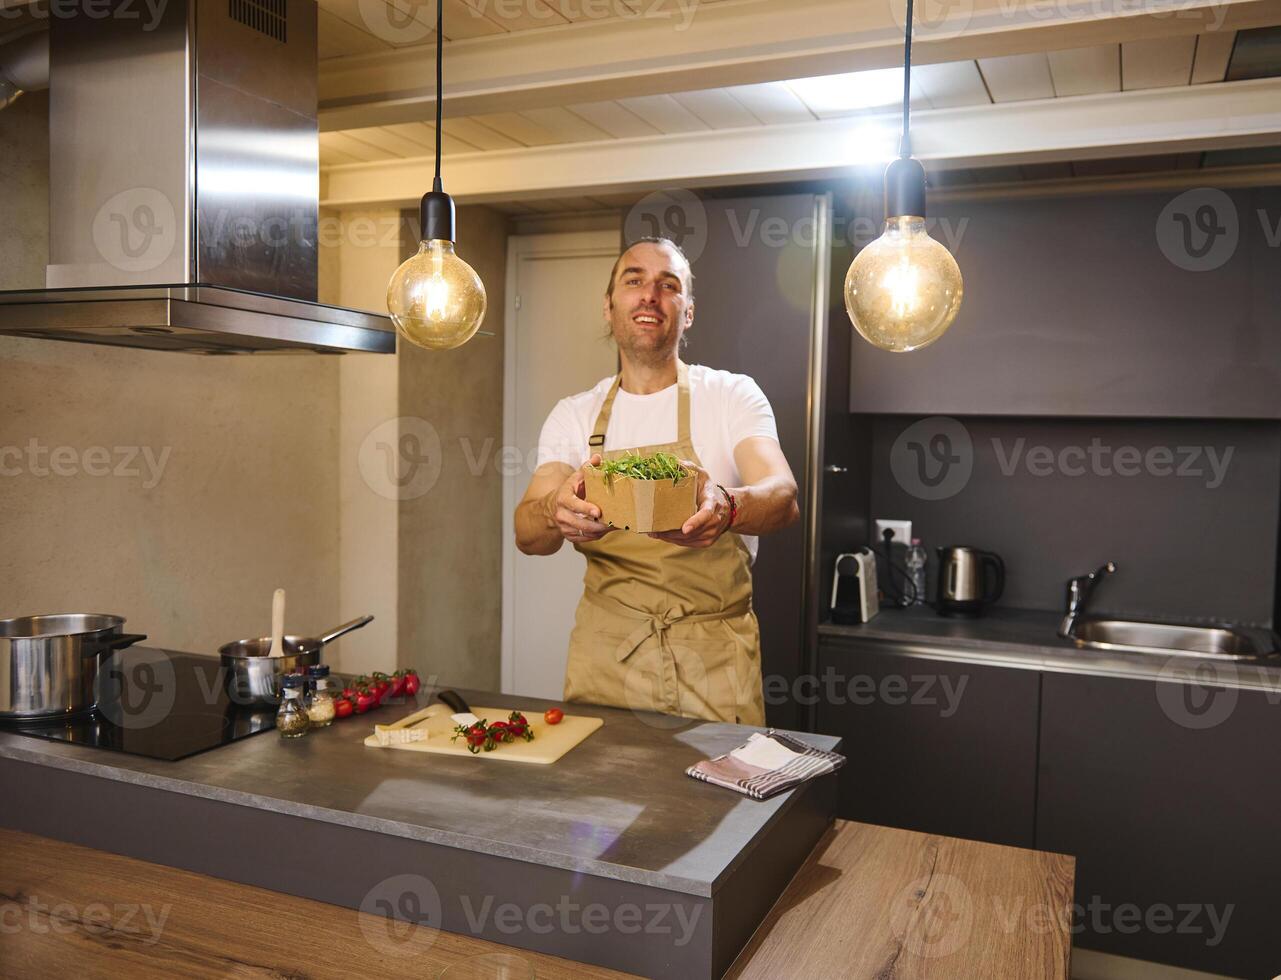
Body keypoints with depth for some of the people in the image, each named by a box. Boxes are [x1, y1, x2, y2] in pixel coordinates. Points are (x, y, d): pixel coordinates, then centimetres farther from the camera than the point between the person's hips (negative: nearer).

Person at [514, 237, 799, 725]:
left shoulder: (732, 395, -3)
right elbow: (526, 532, -8)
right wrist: (558, 513, -32)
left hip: (713, 654, -1)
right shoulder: (574, 414, 3)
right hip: (605, 650, 2)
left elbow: (783, 497, -19)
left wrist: (725, 506, -42)